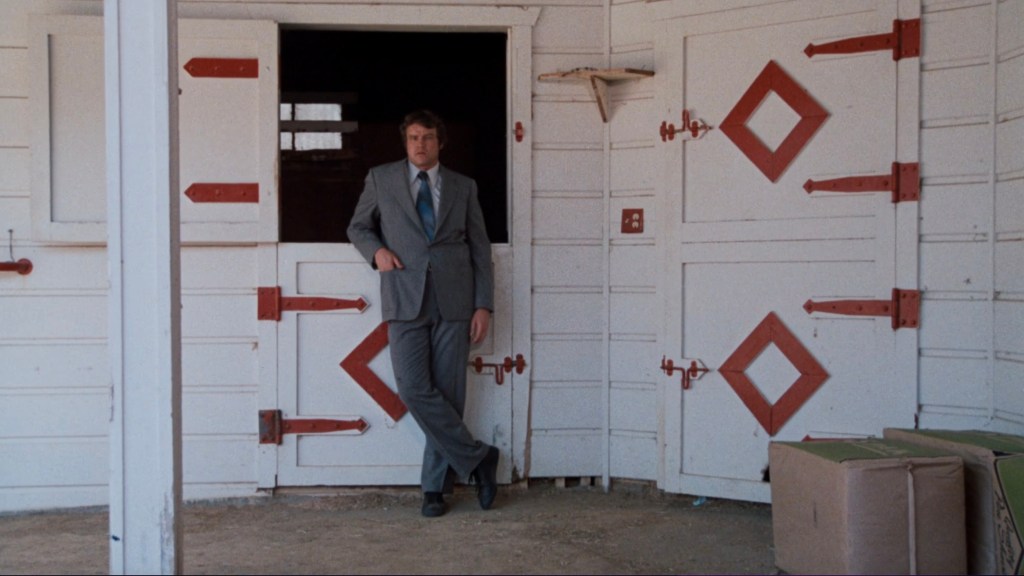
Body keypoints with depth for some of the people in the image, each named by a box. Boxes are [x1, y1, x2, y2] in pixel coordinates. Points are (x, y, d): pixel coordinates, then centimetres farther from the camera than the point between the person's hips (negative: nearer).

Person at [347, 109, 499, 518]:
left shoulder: (463, 187, 12)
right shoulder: (382, 179, 11)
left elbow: (480, 249, 11)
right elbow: (357, 227, 21)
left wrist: (484, 305, 2)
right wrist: (376, 250, -2)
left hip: (454, 301, 1)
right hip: (405, 300, 0)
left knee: (448, 394, -1)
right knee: (414, 389, -13)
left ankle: (435, 485, 10)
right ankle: (476, 458, 1)